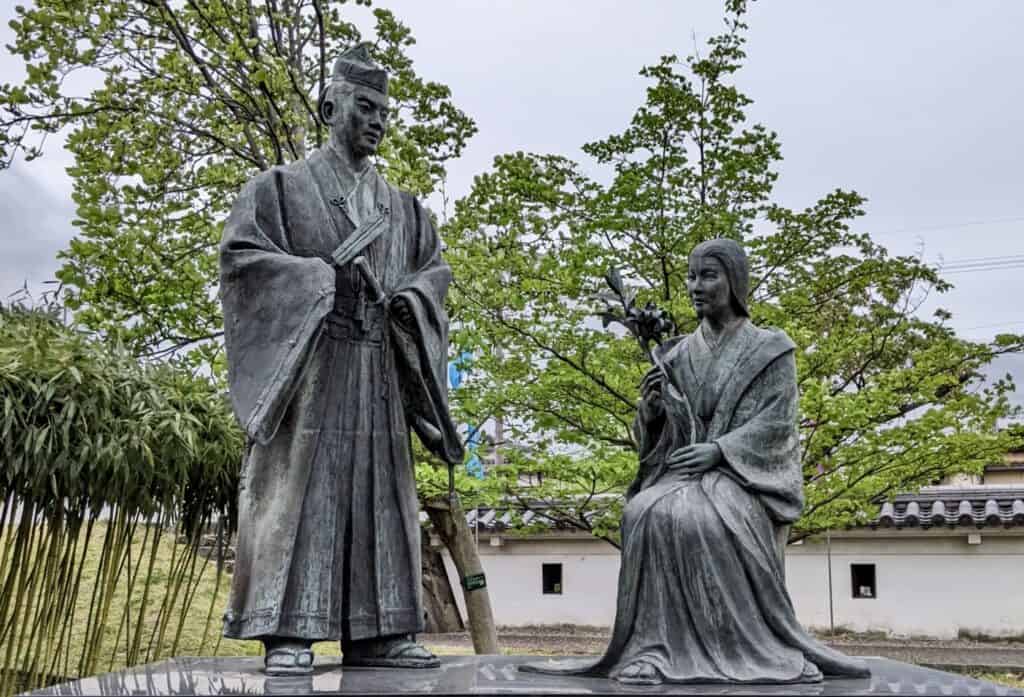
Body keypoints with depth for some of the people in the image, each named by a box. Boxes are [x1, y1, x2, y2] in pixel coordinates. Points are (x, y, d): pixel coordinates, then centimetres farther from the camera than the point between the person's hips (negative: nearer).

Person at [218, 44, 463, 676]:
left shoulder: (402, 206, 20)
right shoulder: (283, 185, 6)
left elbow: (435, 267, 19)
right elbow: (240, 252, -5)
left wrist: (411, 295, -5)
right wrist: (321, 274, -15)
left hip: (378, 367, 5)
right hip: (306, 356, -5)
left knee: (377, 488, 2)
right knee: (300, 483, -8)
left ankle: (375, 632, 5)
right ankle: (288, 632, -5)